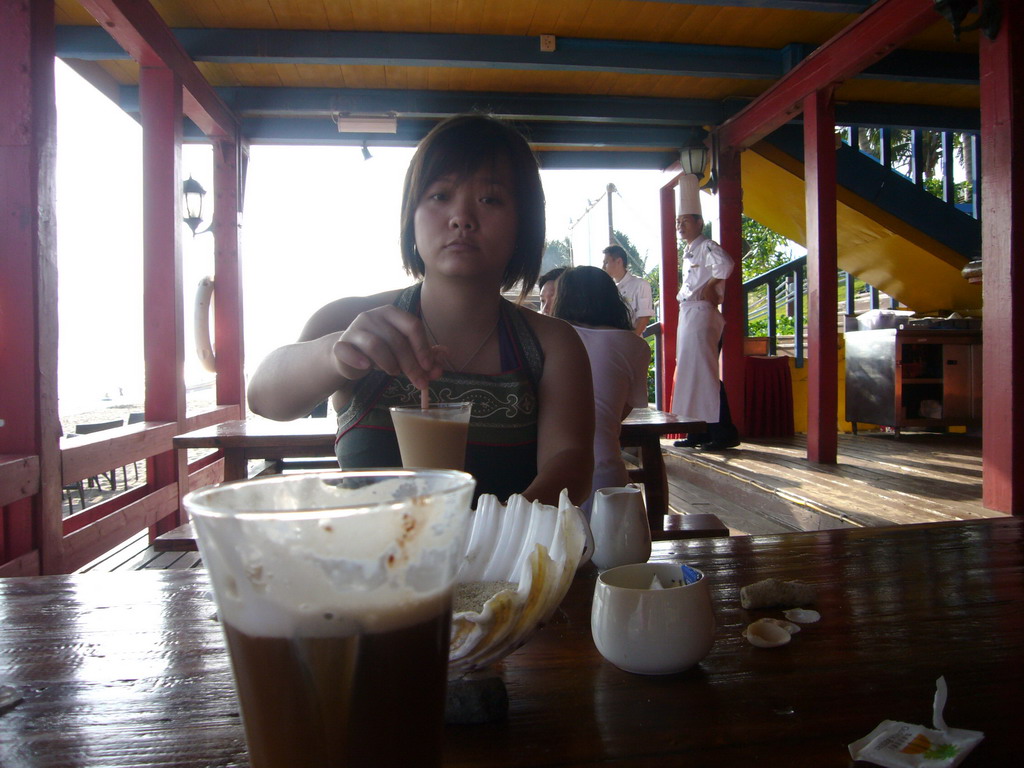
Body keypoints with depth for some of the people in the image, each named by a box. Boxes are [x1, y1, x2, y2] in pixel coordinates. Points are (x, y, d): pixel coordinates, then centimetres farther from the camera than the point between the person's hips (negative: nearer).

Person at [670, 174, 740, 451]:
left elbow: (725, 264, -28)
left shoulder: (706, 246, -9)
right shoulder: (689, 252, 20)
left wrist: (710, 287, -16)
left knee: (704, 373, -11)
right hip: (687, 314, 10)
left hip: (702, 314, -10)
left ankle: (723, 433, -7)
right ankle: (698, 433, 15)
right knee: (689, 373, 10)